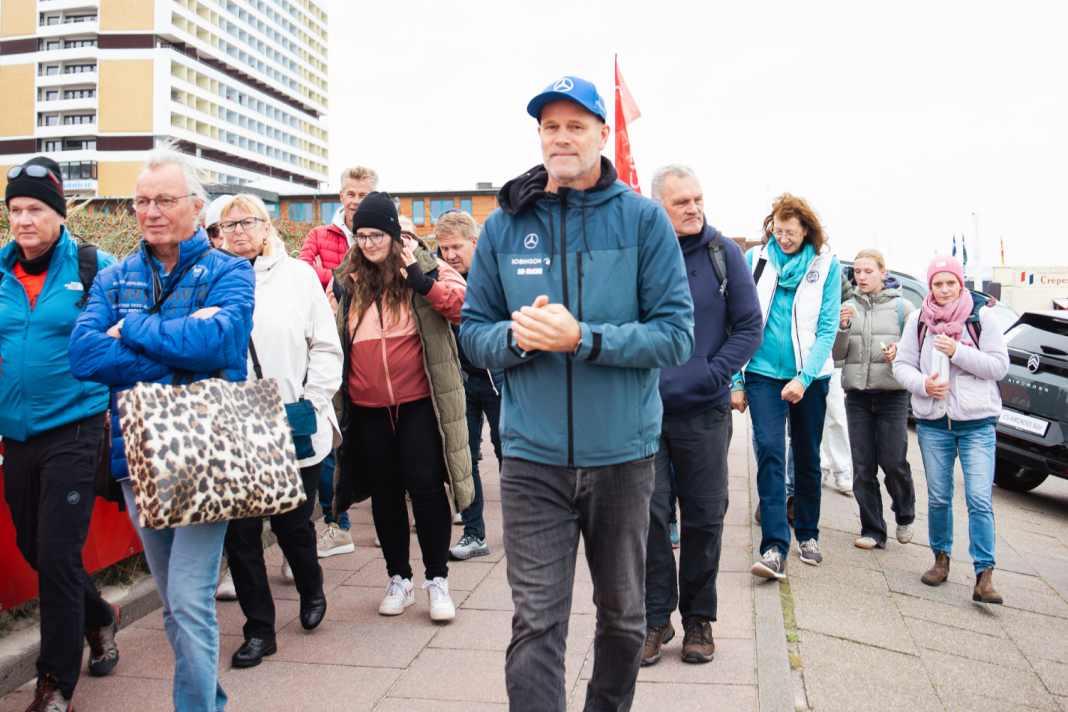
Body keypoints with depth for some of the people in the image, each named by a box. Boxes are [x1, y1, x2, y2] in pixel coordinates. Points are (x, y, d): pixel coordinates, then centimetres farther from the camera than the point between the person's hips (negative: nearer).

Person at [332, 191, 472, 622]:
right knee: (384, 490, 12)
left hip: (417, 401, -4)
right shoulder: (350, 279, 8)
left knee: (425, 485, -1)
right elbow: (339, 336, 19)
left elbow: (463, 303, -17)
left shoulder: (421, 266, -4)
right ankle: (398, 579, 26)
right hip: (368, 407, 4)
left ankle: (437, 580, 13)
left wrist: (421, 281, -27)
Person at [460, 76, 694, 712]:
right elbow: (474, 331, 5)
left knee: (623, 613, 19)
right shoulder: (504, 224, 2)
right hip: (533, 458, 0)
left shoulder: (643, 219, -4)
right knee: (536, 624, -1)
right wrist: (516, 337, -17)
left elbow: (676, 336, -10)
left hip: (623, 454, 1)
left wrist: (581, 338, -22)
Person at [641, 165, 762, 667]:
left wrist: (712, 374, -11)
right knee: (649, 513, 2)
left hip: (704, 412, 0)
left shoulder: (724, 254, -1)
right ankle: (655, 616, 18)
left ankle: (698, 618, 26)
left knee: (704, 518, 9)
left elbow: (749, 326, 0)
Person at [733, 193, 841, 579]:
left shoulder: (826, 265, -2)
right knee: (770, 451, -12)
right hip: (763, 372, -1)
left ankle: (807, 534, 29)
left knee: (807, 456, 12)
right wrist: (736, 380, -3)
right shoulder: (754, 259, -2)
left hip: (809, 375, 1)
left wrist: (803, 377, -15)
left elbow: (828, 328, -5)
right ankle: (774, 547, -13)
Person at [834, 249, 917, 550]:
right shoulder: (848, 307, 7)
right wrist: (843, 328, -12)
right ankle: (872, 530, 15)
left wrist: (900, 351, -16)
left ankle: (905, 516, 27)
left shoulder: (902, 306, 1)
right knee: (863, 467, 5)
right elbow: (837, 355, 4)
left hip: (892, 394, -3)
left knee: (893, 462, -2)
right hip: (857, 394, 3)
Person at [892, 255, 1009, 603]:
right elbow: (902, 365, 4)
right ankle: (941, 558, 28)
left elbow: (999, 365, -5)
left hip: (977, 422, -2)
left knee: (980, 500, -9)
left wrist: (957, 352, -17)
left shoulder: (981, 318, -1)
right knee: (938, 498, 11)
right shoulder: (918, 320, 4)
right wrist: (923, 384, -16)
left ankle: (984, 575, -6)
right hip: (933, 422, 2)